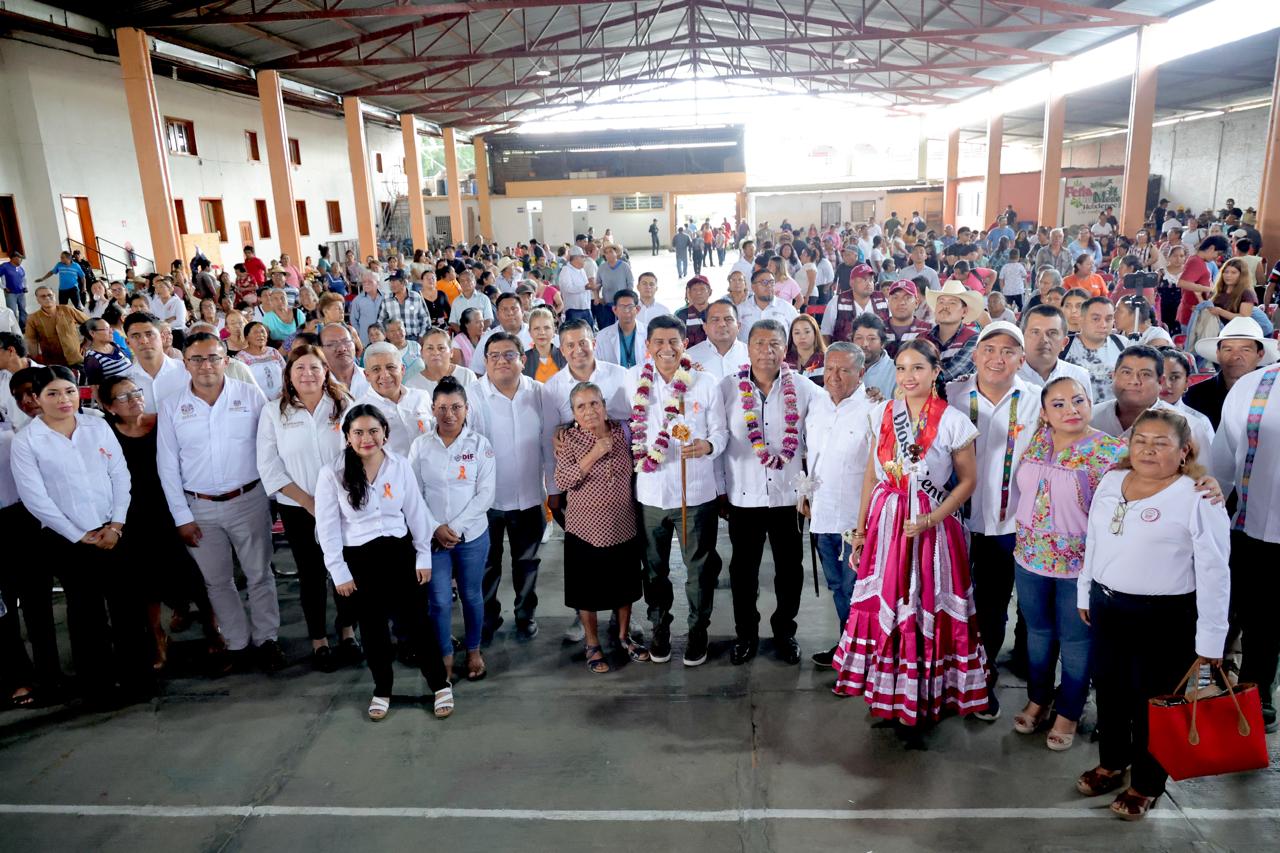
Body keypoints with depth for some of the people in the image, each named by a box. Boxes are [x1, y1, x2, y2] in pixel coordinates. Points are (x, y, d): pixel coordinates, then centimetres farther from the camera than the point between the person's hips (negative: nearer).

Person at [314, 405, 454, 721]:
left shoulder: (400, 466, -4)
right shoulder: (332, 474, -9)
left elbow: (416, 513, 2)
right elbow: (327, 526, -4)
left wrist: (424, 556, 3)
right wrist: (338, 571, -5)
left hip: (400, 553, 0)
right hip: (360, 559, 0)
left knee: (414, 621, 4)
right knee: (372, 626, 13)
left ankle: (440, 684, 21)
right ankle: (382, 689, 33)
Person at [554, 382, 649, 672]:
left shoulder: (621, 431, 0)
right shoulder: (569, 439, -8)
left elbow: (632, 469, 15)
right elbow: (562, 480, -19)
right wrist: (594, 454, -23)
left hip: (624, 526, 3)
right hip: (586, 529, -3)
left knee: (625, 585, 16)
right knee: (588, 591, 9)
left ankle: (624, 636, 36)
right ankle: (593, 645, 27)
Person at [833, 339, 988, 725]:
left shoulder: (953, 422, -9)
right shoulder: (883, 414, 2)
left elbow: (968, 480, -3)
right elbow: (872, 474, 8)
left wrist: (930, 520, -15)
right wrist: (861, 529, 7)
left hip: (931, 527, -3)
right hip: (885, 522, 4)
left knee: (929, 611, 5)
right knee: (883, 606, 9)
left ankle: (925, 694, 24)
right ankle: (886, 692, 27)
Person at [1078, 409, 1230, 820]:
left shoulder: (1197, 497, -15)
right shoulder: (1111, 481, 4)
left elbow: (1213, 572, -13)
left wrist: (1210, 637, -12)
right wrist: (1085, 593, 18)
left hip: (1165, 617, -6)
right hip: (1106, 605, 6)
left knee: (1151, 701, 9)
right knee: (1109, 689, 18)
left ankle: (1146, 784, 29)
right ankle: (1111, 764, 40)